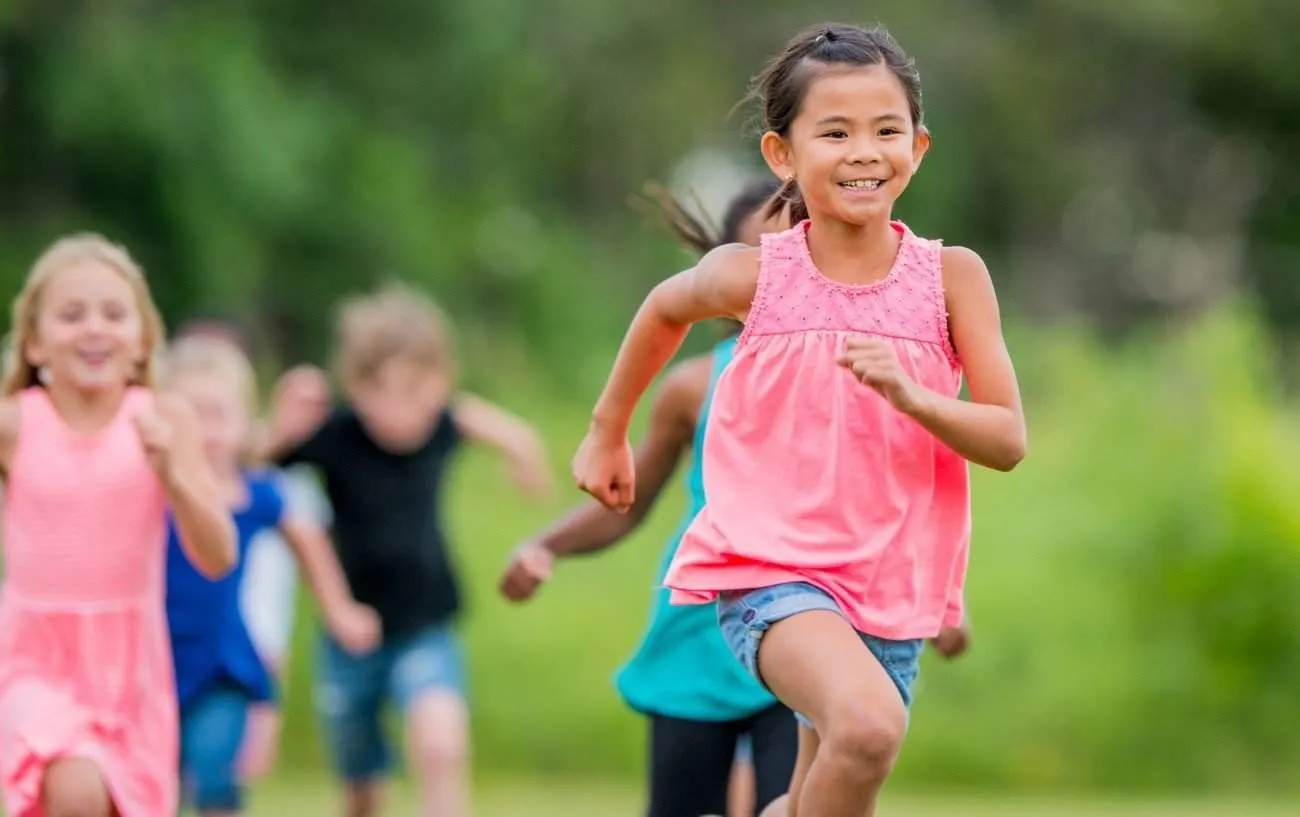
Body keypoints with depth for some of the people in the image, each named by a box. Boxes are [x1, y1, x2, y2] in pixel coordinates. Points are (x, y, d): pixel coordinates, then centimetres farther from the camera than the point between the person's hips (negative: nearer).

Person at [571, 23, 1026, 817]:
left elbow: (1008, 441, -6)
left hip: (890, 589, 3)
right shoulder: (753, 275, -6)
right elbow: (666, 308, 18)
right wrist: (608, 433, 28)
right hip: (771, 570, -3)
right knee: (869, 724, -32)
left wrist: (910, 395, -24)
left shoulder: (951, 276, -4)